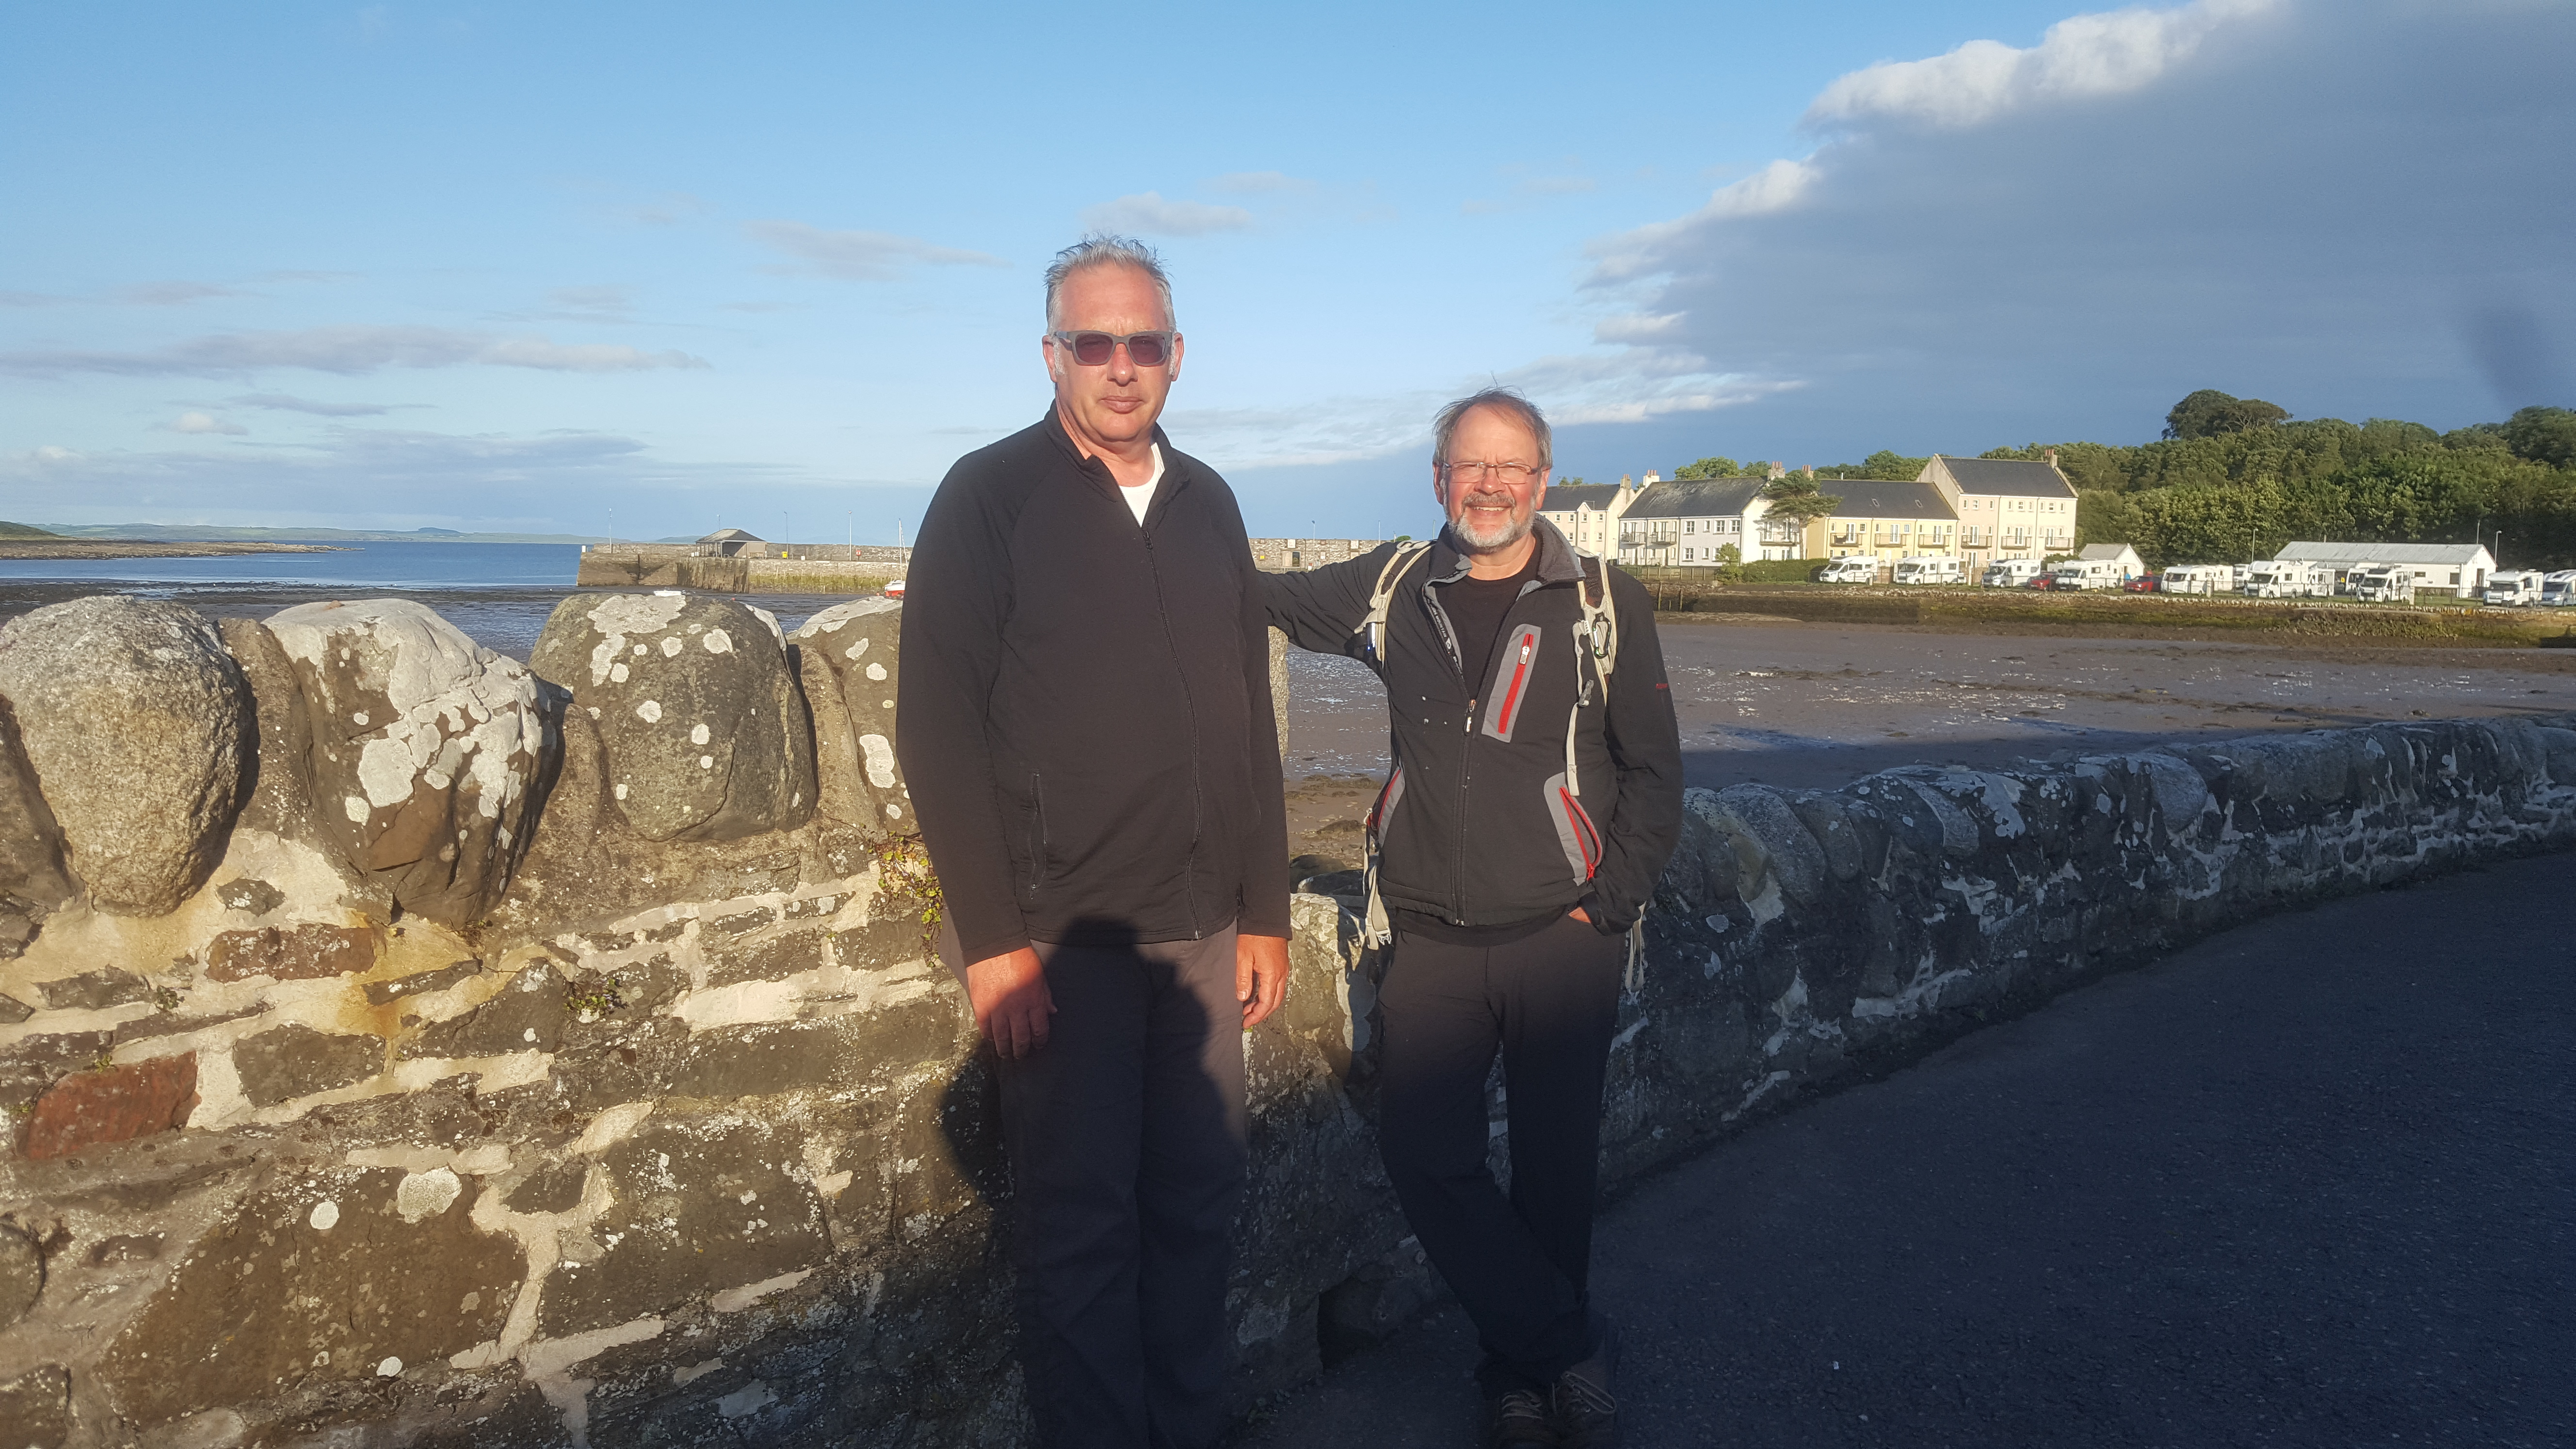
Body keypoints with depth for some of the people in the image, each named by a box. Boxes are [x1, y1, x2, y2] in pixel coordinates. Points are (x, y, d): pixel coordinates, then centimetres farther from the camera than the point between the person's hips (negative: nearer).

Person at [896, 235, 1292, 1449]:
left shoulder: (1206, 504, 11)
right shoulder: (989, 497, -5)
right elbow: (939, 728, -10)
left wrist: (1265, 911, 11)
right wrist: (992, 939, -14)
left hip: (1202, 931, 5)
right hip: (1062, 937, -4)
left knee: (1197, 1207, 11)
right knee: (1080, 1225, 2)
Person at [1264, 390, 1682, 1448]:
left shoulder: (1605, 602, 1)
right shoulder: (1393, 588, 5)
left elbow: (1655, 771, 4)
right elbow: (1266, 599, 19)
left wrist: (1608, 903, -3)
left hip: (1562, 937, -2)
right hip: (1432, 940, 2)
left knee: (1553, 1169, 6)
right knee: (1423, 1157, -4)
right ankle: (1574, 1353, 13)